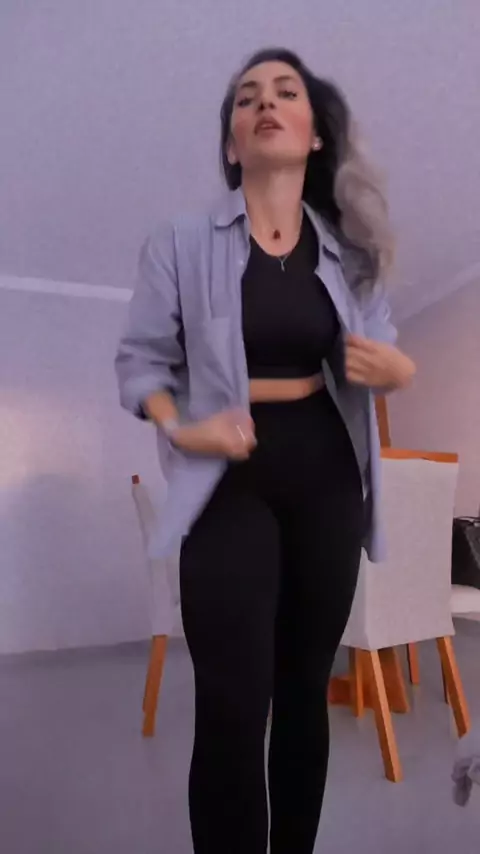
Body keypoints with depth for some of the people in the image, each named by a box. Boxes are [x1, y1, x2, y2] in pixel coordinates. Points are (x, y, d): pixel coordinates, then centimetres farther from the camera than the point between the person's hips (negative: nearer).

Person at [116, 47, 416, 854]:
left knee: (306, 687, 14)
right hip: (231, 481, -3)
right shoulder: (181, 242, -1)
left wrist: (398, 371, -8)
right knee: (232, 706, -7)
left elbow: (383, 355, 16)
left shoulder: (349, 252, 7)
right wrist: (178, 427, -20)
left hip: (327, 478, 4)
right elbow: (140, 359, -1)